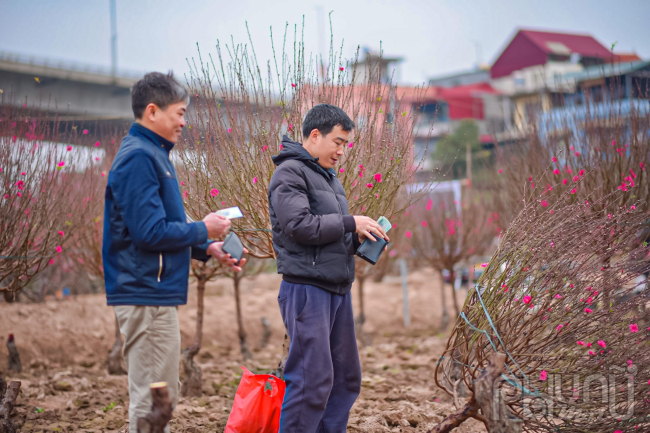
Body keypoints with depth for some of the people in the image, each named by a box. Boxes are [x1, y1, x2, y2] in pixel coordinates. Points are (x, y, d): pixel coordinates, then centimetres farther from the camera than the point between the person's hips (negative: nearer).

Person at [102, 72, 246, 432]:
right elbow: (150, 232, -23)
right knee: (152, 400, -6)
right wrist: (203, 230, -9)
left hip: (157, 294, 10)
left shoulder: (154, 154, 16)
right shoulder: (138, 157, -16)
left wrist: (208, 249, 10)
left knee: (161, 397, 16)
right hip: (146, 295, -10)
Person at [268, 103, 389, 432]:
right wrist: (350, 223, -13)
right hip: (307, 289, -9)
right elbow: (300, 225, -20)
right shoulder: (290, 173, -8)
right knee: (312, 379, -10)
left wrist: (358, 237, 6)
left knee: (346, 377, 12)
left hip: (338, 290, 10)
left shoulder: (327, 175, 20)